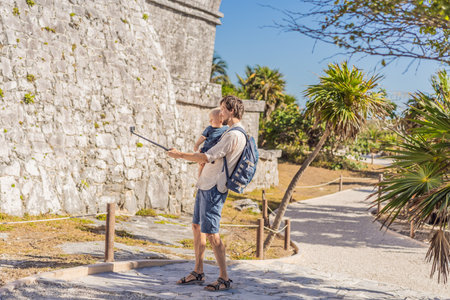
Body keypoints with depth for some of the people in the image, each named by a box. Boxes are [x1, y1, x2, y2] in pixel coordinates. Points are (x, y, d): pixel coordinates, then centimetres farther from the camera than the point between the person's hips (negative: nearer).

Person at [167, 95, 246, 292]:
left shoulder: (234, 135, -17)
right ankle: (198, 272, 25)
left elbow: (206, 157, -20)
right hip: (206, 186, 10)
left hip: (214, 189, -10)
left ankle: (224, 279, -1)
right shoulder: (232, 133, 16)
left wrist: (179, 155, -11)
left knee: (211, 233, -8)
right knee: (197, 227, 15)